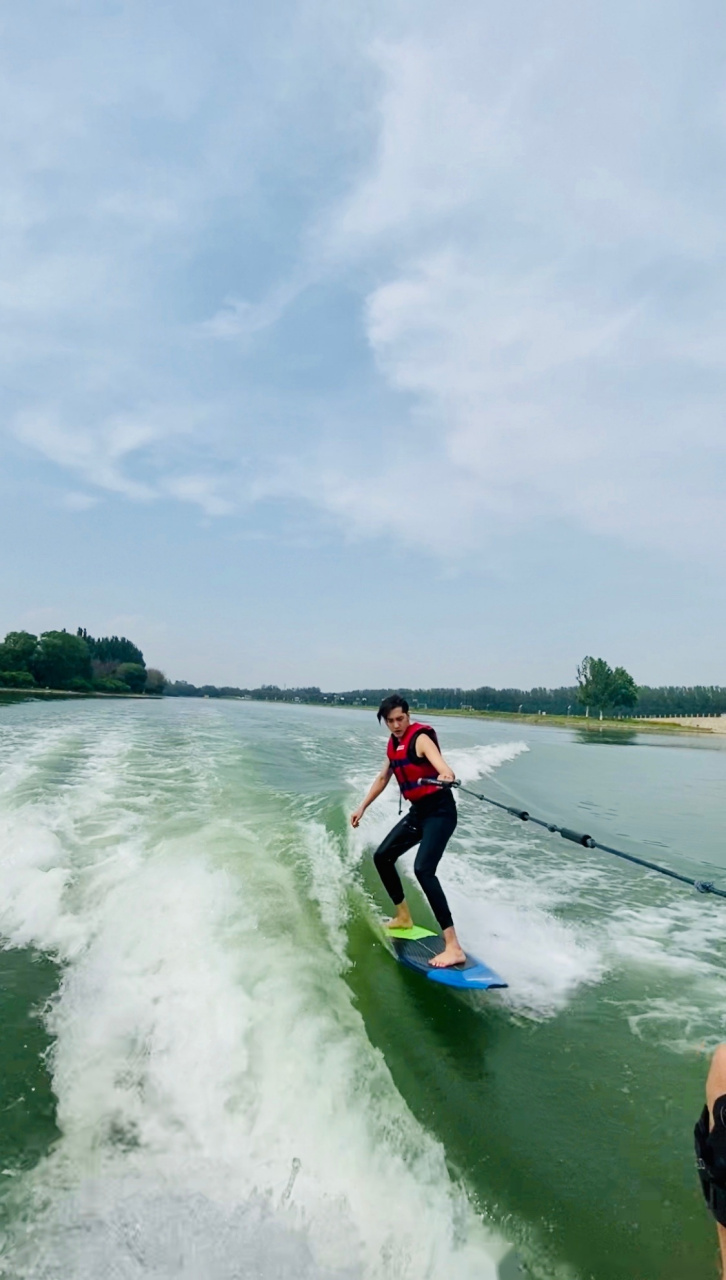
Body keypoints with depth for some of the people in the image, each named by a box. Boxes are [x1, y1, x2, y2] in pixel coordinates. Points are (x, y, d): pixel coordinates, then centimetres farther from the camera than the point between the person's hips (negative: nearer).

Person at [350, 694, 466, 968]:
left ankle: (453, 947, -25)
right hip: (418, 811, 9)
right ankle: (403, 917, 36)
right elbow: (383, 777, 23)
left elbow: (440, 764, -35)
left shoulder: (420, 738, -16)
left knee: (423, 869, -26)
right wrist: (362, 807, 27)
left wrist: (446, 776, -59)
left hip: (439, 810, -9)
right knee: (382, 857, 17)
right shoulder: (393, 744, 9)